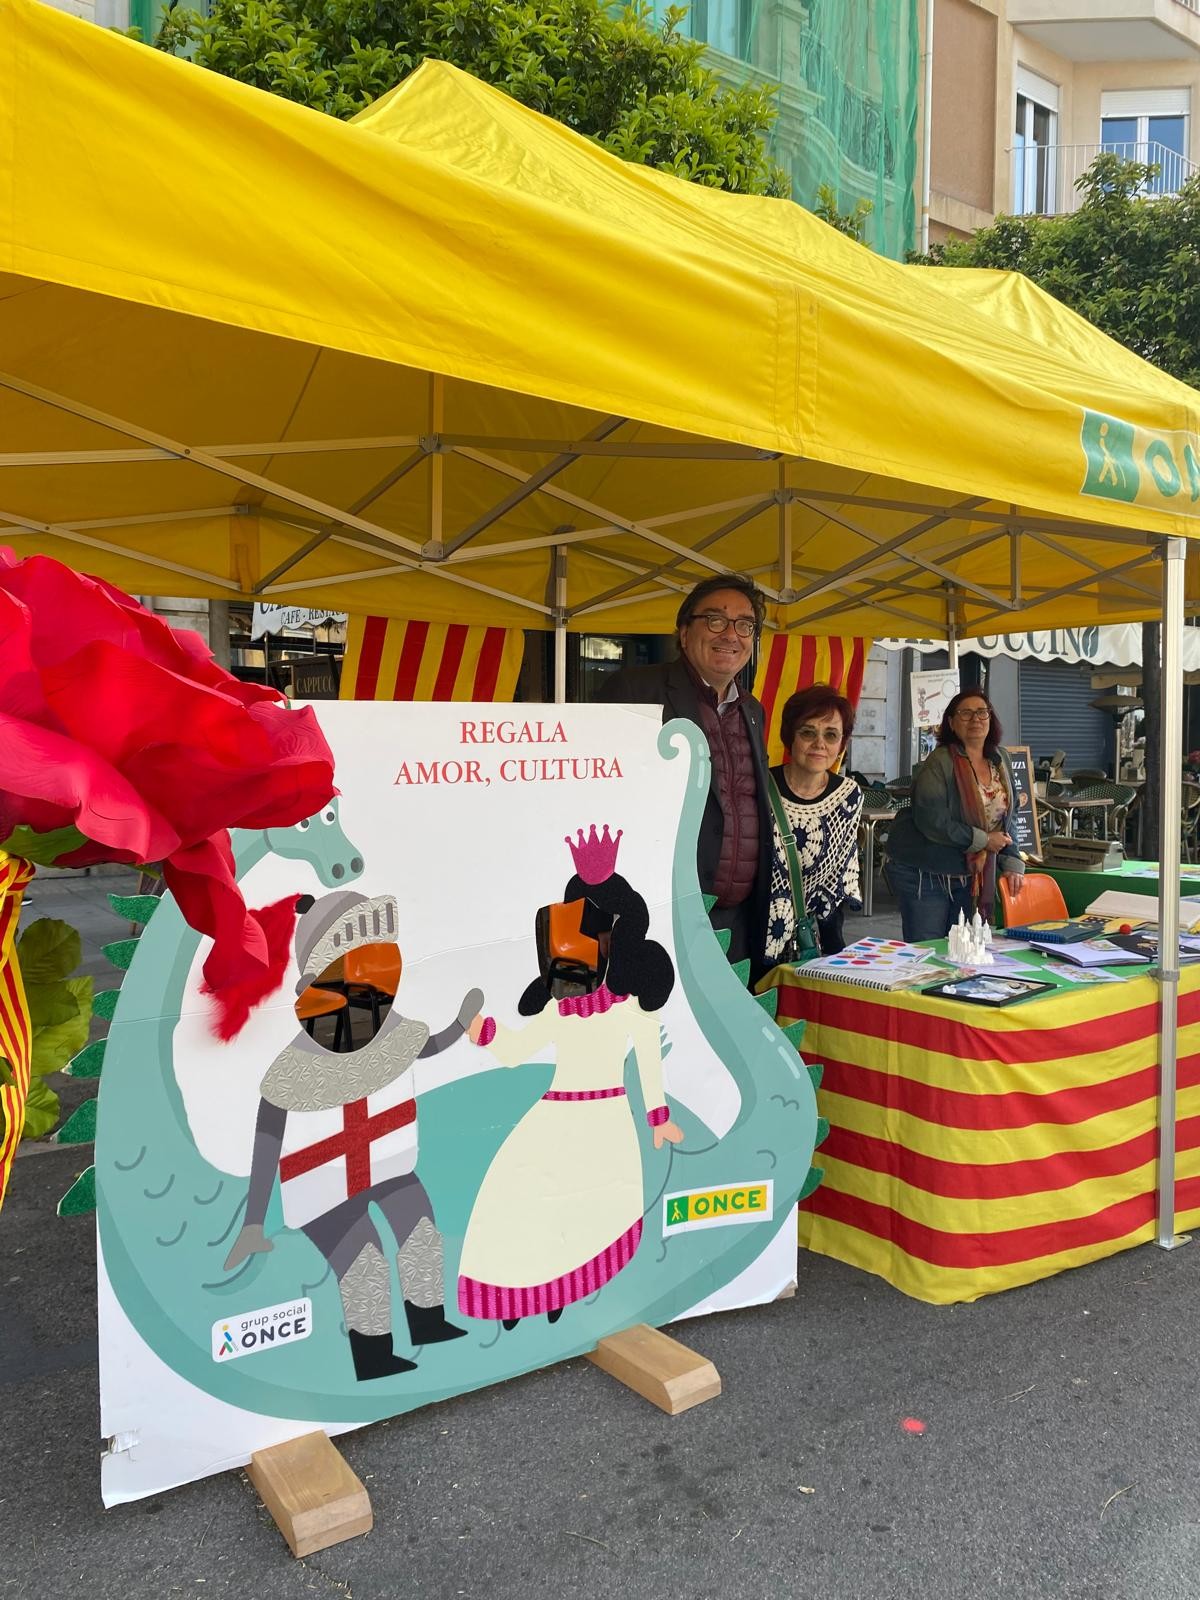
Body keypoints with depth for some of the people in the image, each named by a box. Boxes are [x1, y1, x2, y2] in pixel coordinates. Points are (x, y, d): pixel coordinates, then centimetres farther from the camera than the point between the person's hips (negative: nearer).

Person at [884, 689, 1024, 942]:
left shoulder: (1000, 760, 7)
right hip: (924, 873, -6)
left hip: (971, 873, 7)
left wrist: (1012, 863, 4)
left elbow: (1003, 817, 13)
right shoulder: (939, 763, -16)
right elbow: (931, 821, -24)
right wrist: (984, 840, -18)